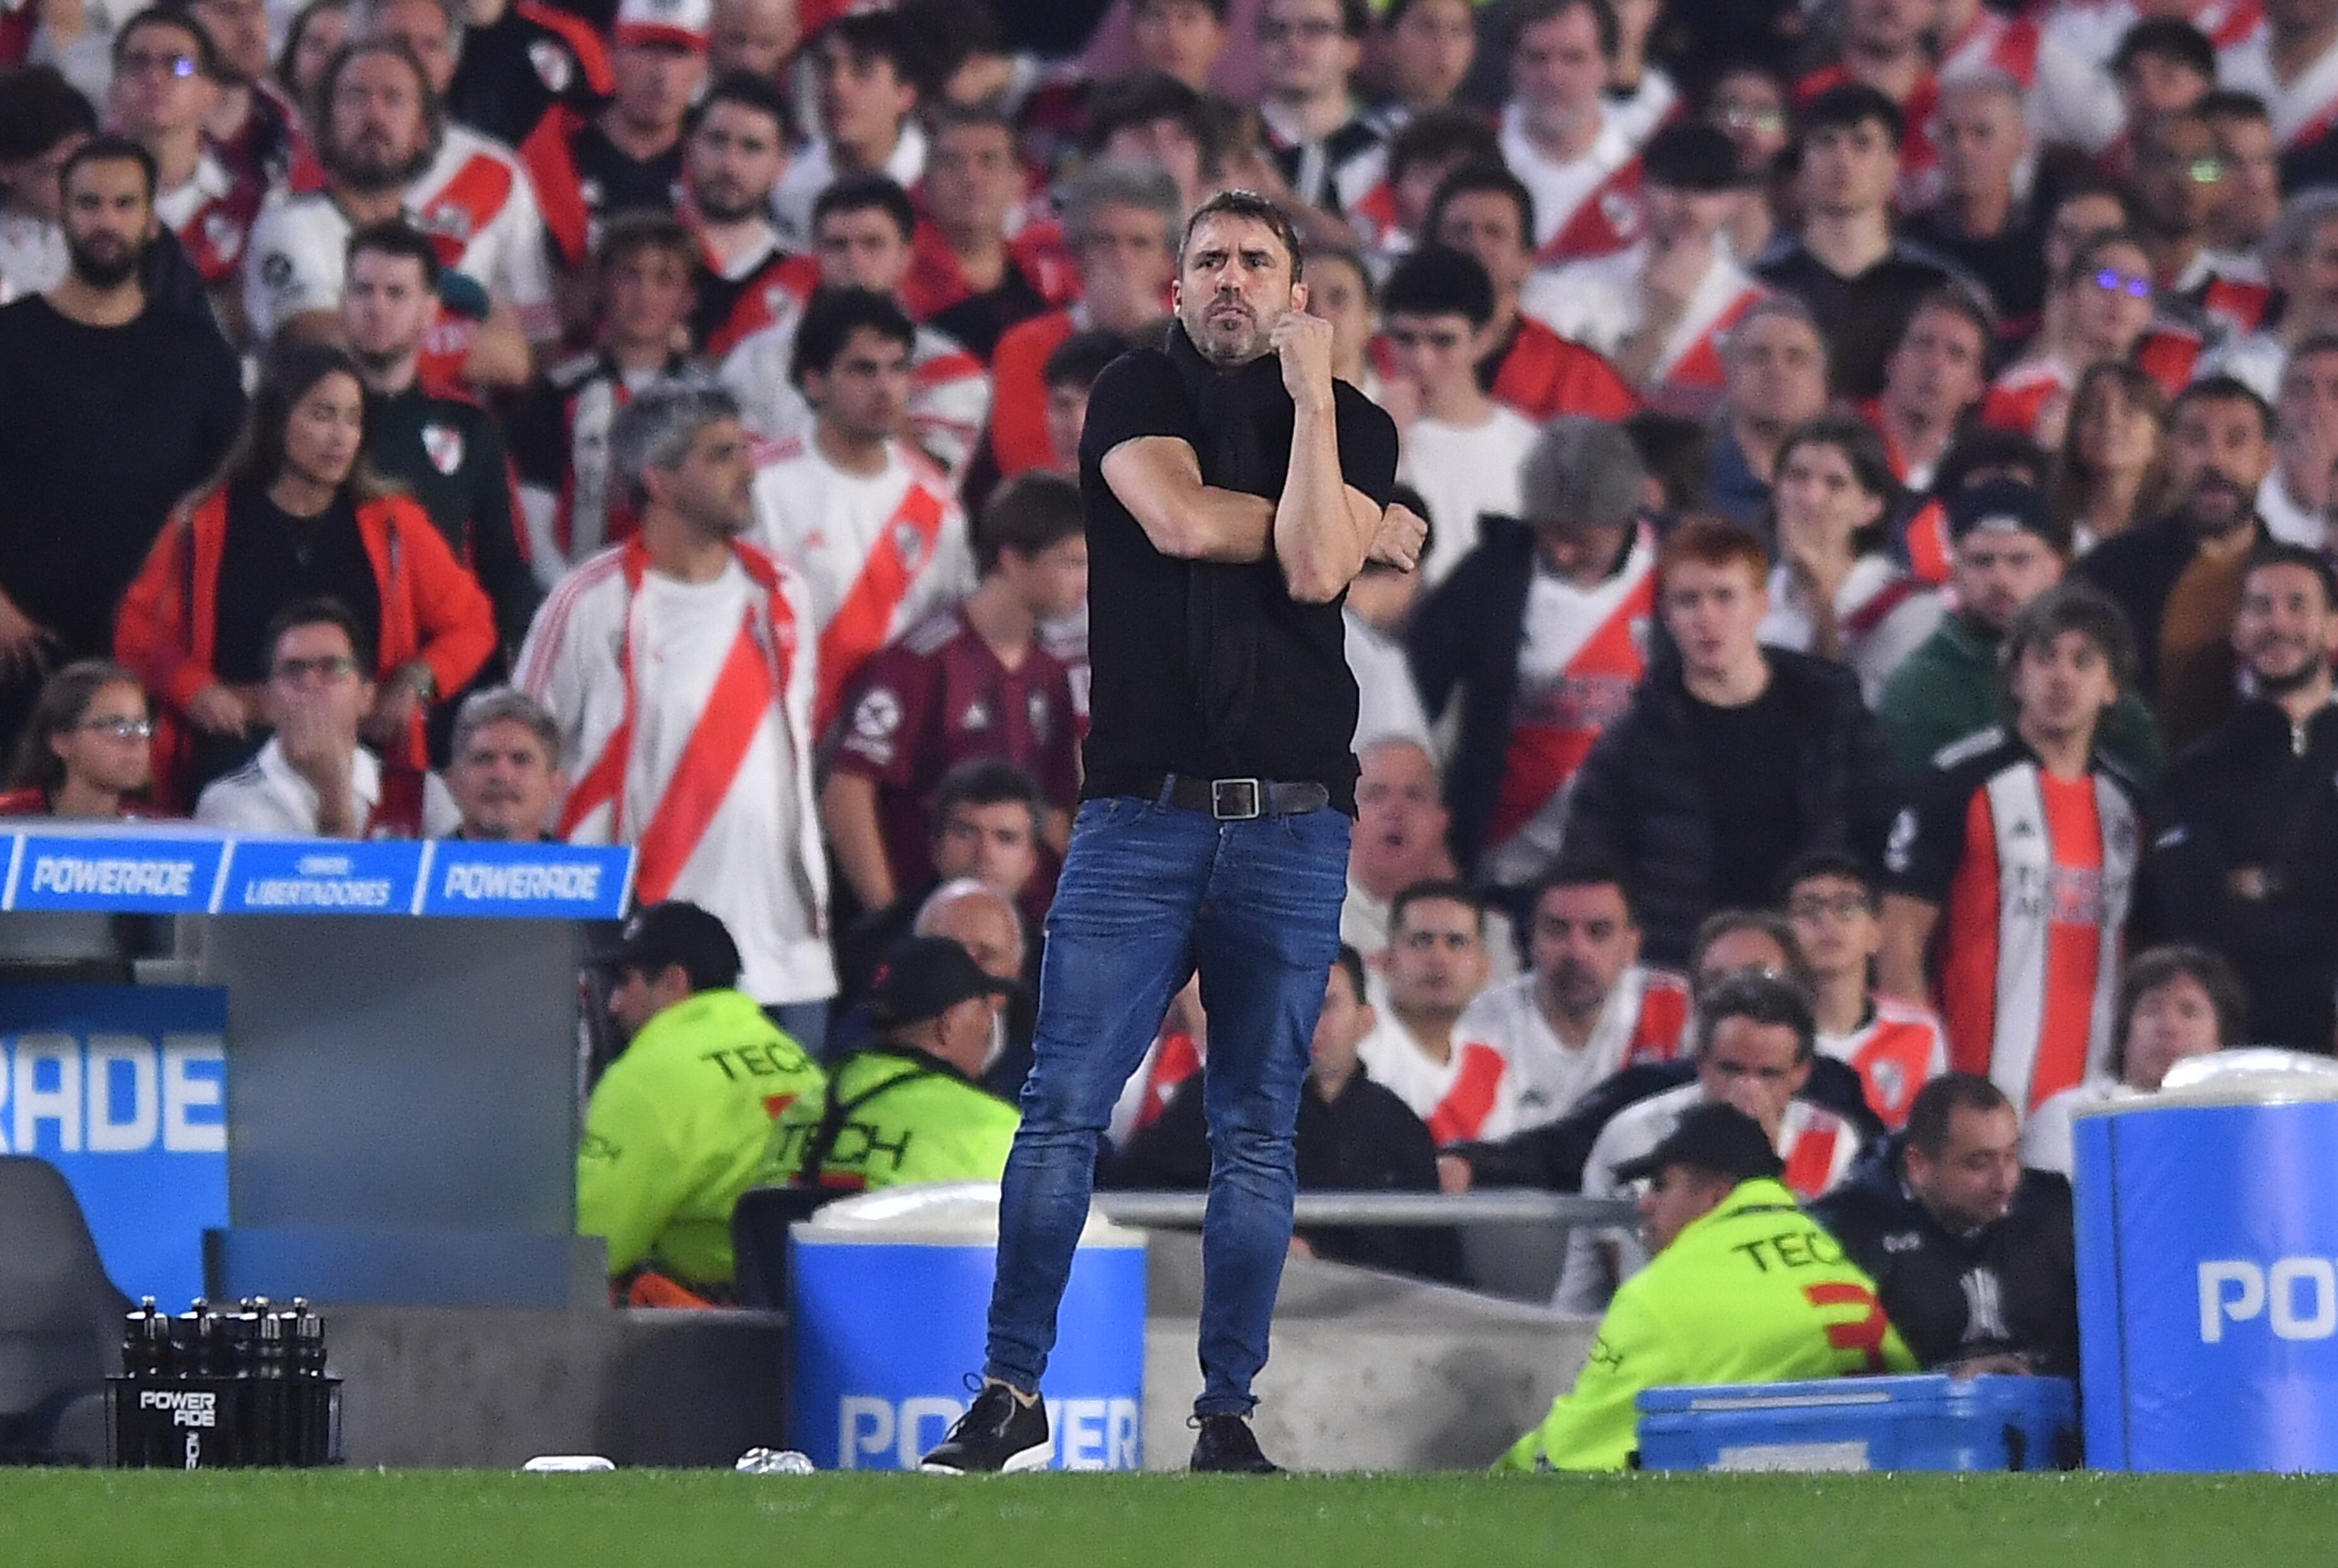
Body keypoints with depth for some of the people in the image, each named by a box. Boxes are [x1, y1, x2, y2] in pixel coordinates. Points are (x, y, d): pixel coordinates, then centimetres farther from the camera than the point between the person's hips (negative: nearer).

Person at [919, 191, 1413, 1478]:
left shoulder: (1355, 427, 10)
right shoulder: (1137, 394, 9)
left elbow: (1312, 570, -8)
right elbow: (1180, 520, -10)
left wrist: (1312, 399, -9)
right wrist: (1367, 531, -1)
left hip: (1293, 825, 1)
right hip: (1142, 813, -1)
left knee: (1256, 1132, 2)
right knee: (1062, 1107, -6)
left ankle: (1229, 1413, 6)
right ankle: (1011, 1391, -1)